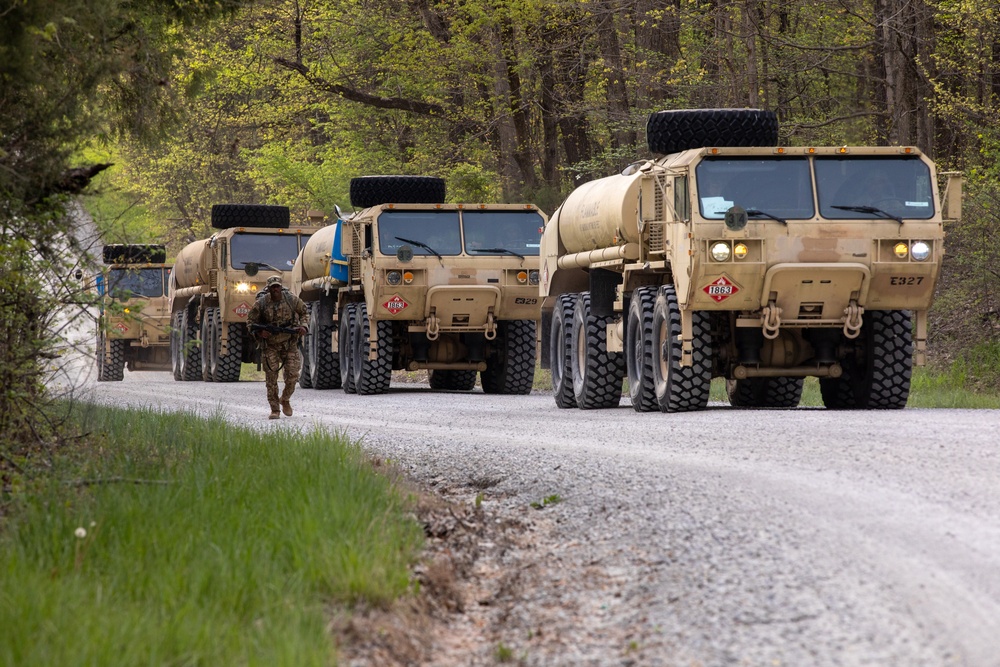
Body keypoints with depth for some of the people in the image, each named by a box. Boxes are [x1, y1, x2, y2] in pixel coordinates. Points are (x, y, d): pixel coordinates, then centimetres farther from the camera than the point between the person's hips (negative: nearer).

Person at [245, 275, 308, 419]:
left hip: (289, 343, 1)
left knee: (292, 375, -4)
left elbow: (303, 311, 13)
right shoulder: (260, 304, -11)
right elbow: (250, 320, 0)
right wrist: (259, 333, -18)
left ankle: (285, 400, 24)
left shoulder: (292, 300, -7)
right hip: (270, 345, -1)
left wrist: (303, 326, -4)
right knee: (271, 377, -5)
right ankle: (274, 410, 5)